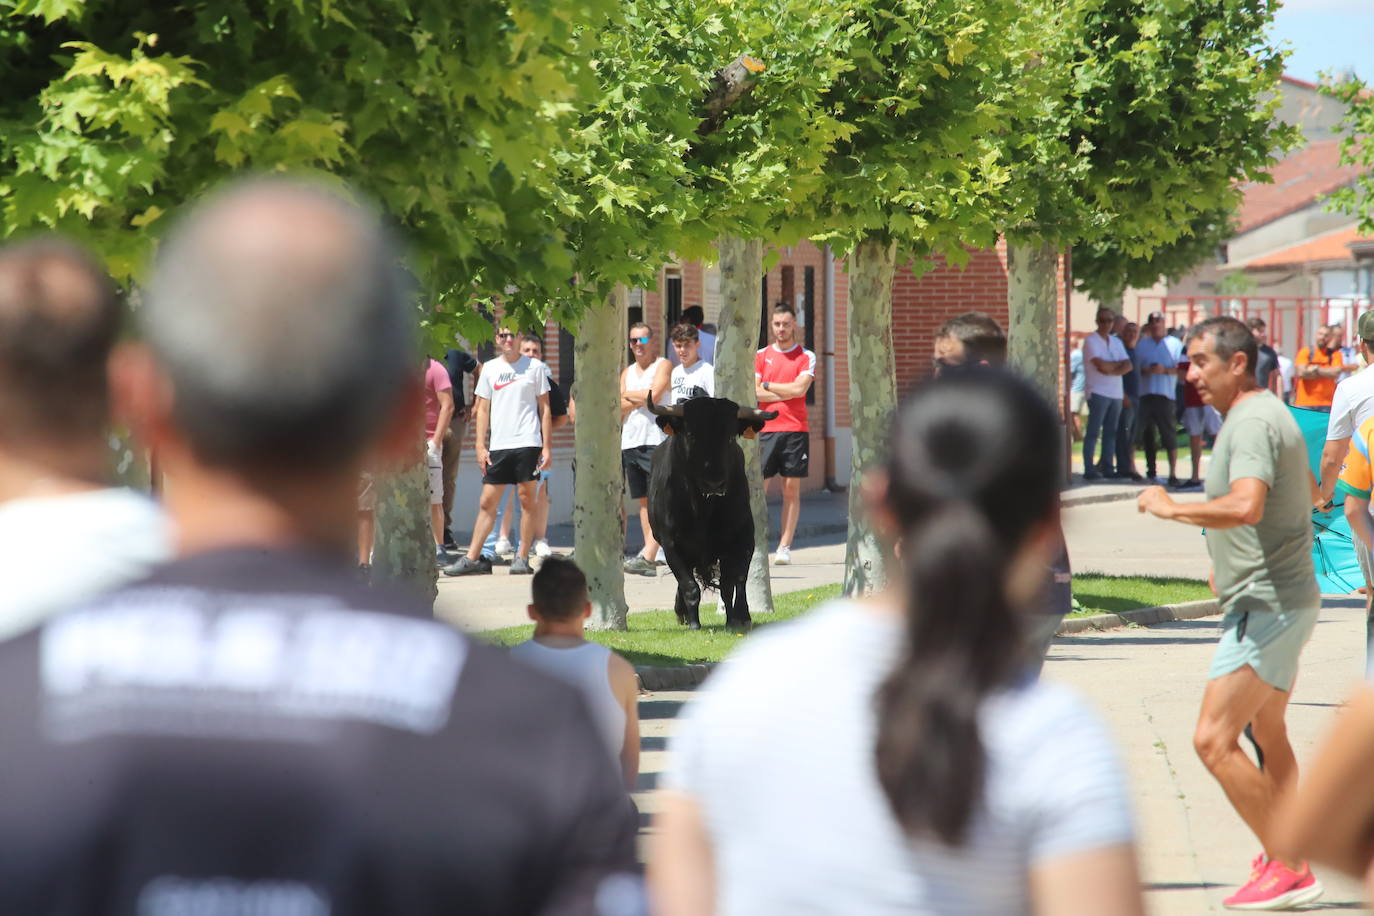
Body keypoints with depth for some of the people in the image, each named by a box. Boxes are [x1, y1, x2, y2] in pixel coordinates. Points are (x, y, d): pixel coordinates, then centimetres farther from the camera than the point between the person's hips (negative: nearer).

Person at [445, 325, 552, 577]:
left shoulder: (535, 367, 4)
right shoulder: (490, 368, 11)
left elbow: (544, 408, 5)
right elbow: (483, 409, 12)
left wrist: (547, 446, -1)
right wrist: (480, 446, 4)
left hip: (527, 443, -3)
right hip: (498, 445, 3)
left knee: (526, 499, -2)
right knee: (487, 502, 2)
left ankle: (522, 558, 3)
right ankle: (472, 558, 3)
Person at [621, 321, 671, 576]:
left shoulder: (663, 366, 2)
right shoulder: (627, 373, 20)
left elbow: (655, 395, -13)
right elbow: (619, 408, 9)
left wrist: (629, 395, 1)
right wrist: (641, 400, -7)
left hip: (656, 438, -7)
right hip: (630, 440, 7)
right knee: (643, 499, 6)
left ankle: (649, 556, -23)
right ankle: (649, 554, 6)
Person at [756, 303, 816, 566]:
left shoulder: (806, 357, 6)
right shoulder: (760, 356, 10)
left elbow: (799, 388, -9)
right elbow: (754, 393, -1)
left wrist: (767, 385, -1)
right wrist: (787, 392, -7)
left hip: (795, 430, -1)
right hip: (765, 429, 1)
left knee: (792, 489, 0)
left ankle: (785, 547, 2)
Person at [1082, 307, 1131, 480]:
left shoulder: (1116, 342, 17)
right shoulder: (1091, 341, -4)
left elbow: (1127, 366, 5)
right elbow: (1102, 366, -15)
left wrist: (1110, 369, -11)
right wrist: (1118, 365, 0)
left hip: (1116, 393, 7)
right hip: (1098, 392, -7)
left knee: (1111, 432, 7)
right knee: (1093, 432, -8)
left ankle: (1107, 466, 12)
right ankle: (1089, 469, -9)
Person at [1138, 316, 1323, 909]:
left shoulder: (1253, 421, -19)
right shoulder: (1265, 414, 15)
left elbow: (1246, 505, -37)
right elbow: (1309, 491, 31)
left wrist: (1171, 507, -24)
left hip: (1266, 607, -11)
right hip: (1281, 601, 11)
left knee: (1213, 740, -13)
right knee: (1267, 737, 19)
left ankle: (1287, 867, -9)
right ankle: (1284, 865, 25)